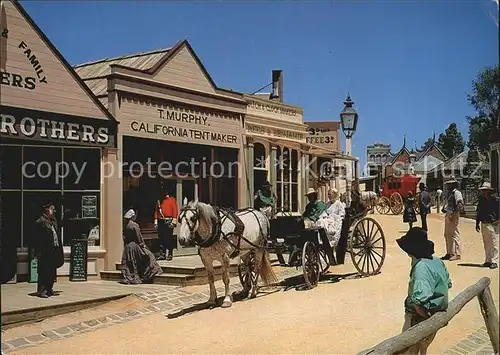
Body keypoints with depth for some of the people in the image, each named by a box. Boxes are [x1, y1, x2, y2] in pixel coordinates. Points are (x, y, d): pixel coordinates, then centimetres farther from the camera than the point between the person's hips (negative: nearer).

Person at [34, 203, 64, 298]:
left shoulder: (54, 221, 16)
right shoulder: (40, 222, -10)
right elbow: (37, 239, -13)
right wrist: (38, 253, -17)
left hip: (54, 251, 8)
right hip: (45, 252, -8)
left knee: (52, 272, 13)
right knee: (44, 272, -4)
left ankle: (49, 289, 23)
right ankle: (41, 291, 3)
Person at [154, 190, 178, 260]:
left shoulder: (172, 199, 0)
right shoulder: (159, 201, 15)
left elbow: (175, 211, -7)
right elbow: (156, 211, 16)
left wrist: (173, 222, -14)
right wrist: (156, 222, 9)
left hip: (168, 222, -5)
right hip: (160, 222, 5)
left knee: (169, 238, -3)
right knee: (161, 238, 6)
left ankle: (170, 255, 2)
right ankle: (162, 255, 12)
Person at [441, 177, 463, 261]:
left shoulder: (457, 193, -11)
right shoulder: (449, 193, 17)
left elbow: (460, 204, -20)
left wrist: (454, 214, -24)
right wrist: (444, 208, 12)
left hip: (453, 216, -10)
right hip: (448, 215, 10)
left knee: (454, 235, -8)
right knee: (447, 235, 13)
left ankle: (457, 254, -3)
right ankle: (449, 253, 22)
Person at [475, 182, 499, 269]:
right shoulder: (481, 199, 12)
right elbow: (479, 212, 19)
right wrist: (477, 223, 18)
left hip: (493, 224, -6)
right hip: (484, 224, 6)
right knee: (486, 244, 11)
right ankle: (488, 260, 20)